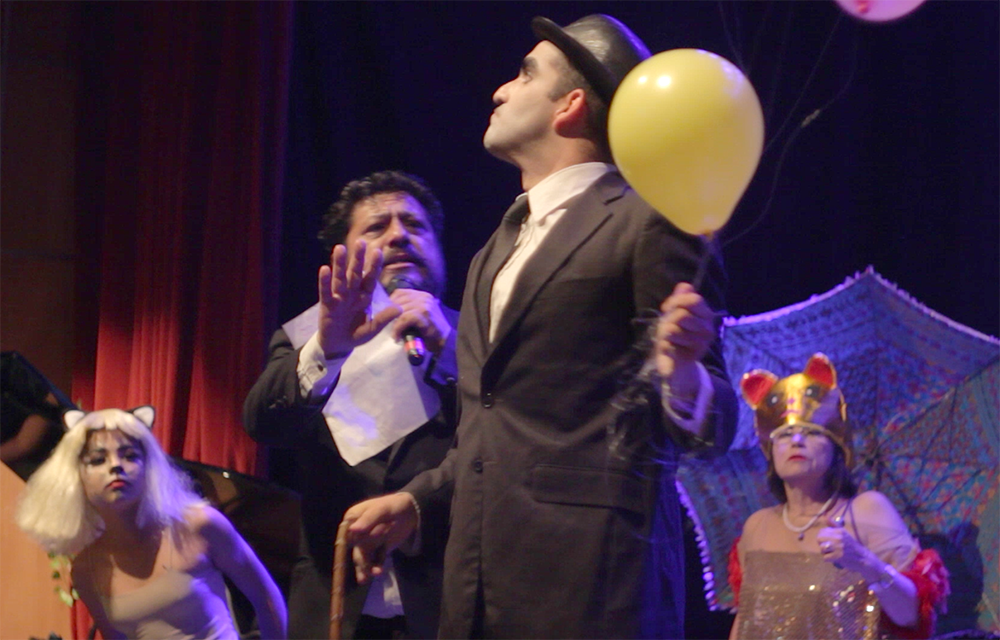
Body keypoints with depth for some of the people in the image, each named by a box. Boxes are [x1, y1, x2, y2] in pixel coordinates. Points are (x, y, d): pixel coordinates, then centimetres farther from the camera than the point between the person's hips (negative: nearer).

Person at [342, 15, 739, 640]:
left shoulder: (646, 222, -3)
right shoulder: (499, 247, 22)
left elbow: (709, 425, -8)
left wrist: (679, 374, -28)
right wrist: (415, 500, 16)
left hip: (590, 566, -7)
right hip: (481, 576, 8)